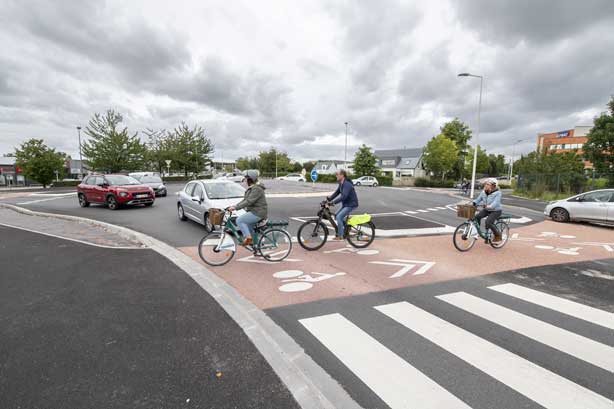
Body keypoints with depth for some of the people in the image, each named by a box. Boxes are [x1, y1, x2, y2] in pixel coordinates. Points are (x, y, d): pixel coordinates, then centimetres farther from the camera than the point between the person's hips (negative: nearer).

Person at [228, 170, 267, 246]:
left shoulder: (256, 189, -21)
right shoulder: (251, 188, 12)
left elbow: (248, 202, -28)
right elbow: (245, 200, 14)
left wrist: (235, 207, -28)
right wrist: (235, 206, 3)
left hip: (258, 213, -11)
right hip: (254, 211, 11)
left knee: (239, 220, -16)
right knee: (248, 226, 25)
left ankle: (248, 237, -13)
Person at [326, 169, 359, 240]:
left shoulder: (347, 184, -23)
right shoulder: (341, 184, 8)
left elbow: (343, 196, -32)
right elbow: (337, 192, 9)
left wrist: (333, 202, -36)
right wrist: (328, 199, -3)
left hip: (351, 204, -10)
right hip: (346, 204, 10)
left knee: (339, 217, -16)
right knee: (337, 215, 12)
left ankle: (340, 236, -9)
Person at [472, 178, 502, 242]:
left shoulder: (497, 193, -16)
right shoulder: (483, 192, 2)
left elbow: (496, 202, -30)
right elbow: (478, 199, 2)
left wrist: (491, 206, -51)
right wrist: (473, 203, -20)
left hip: (496, 211, -6)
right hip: (486, 210, 6)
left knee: (488, 222, -25)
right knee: (477, 217, -19)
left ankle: (498, 235, -1)